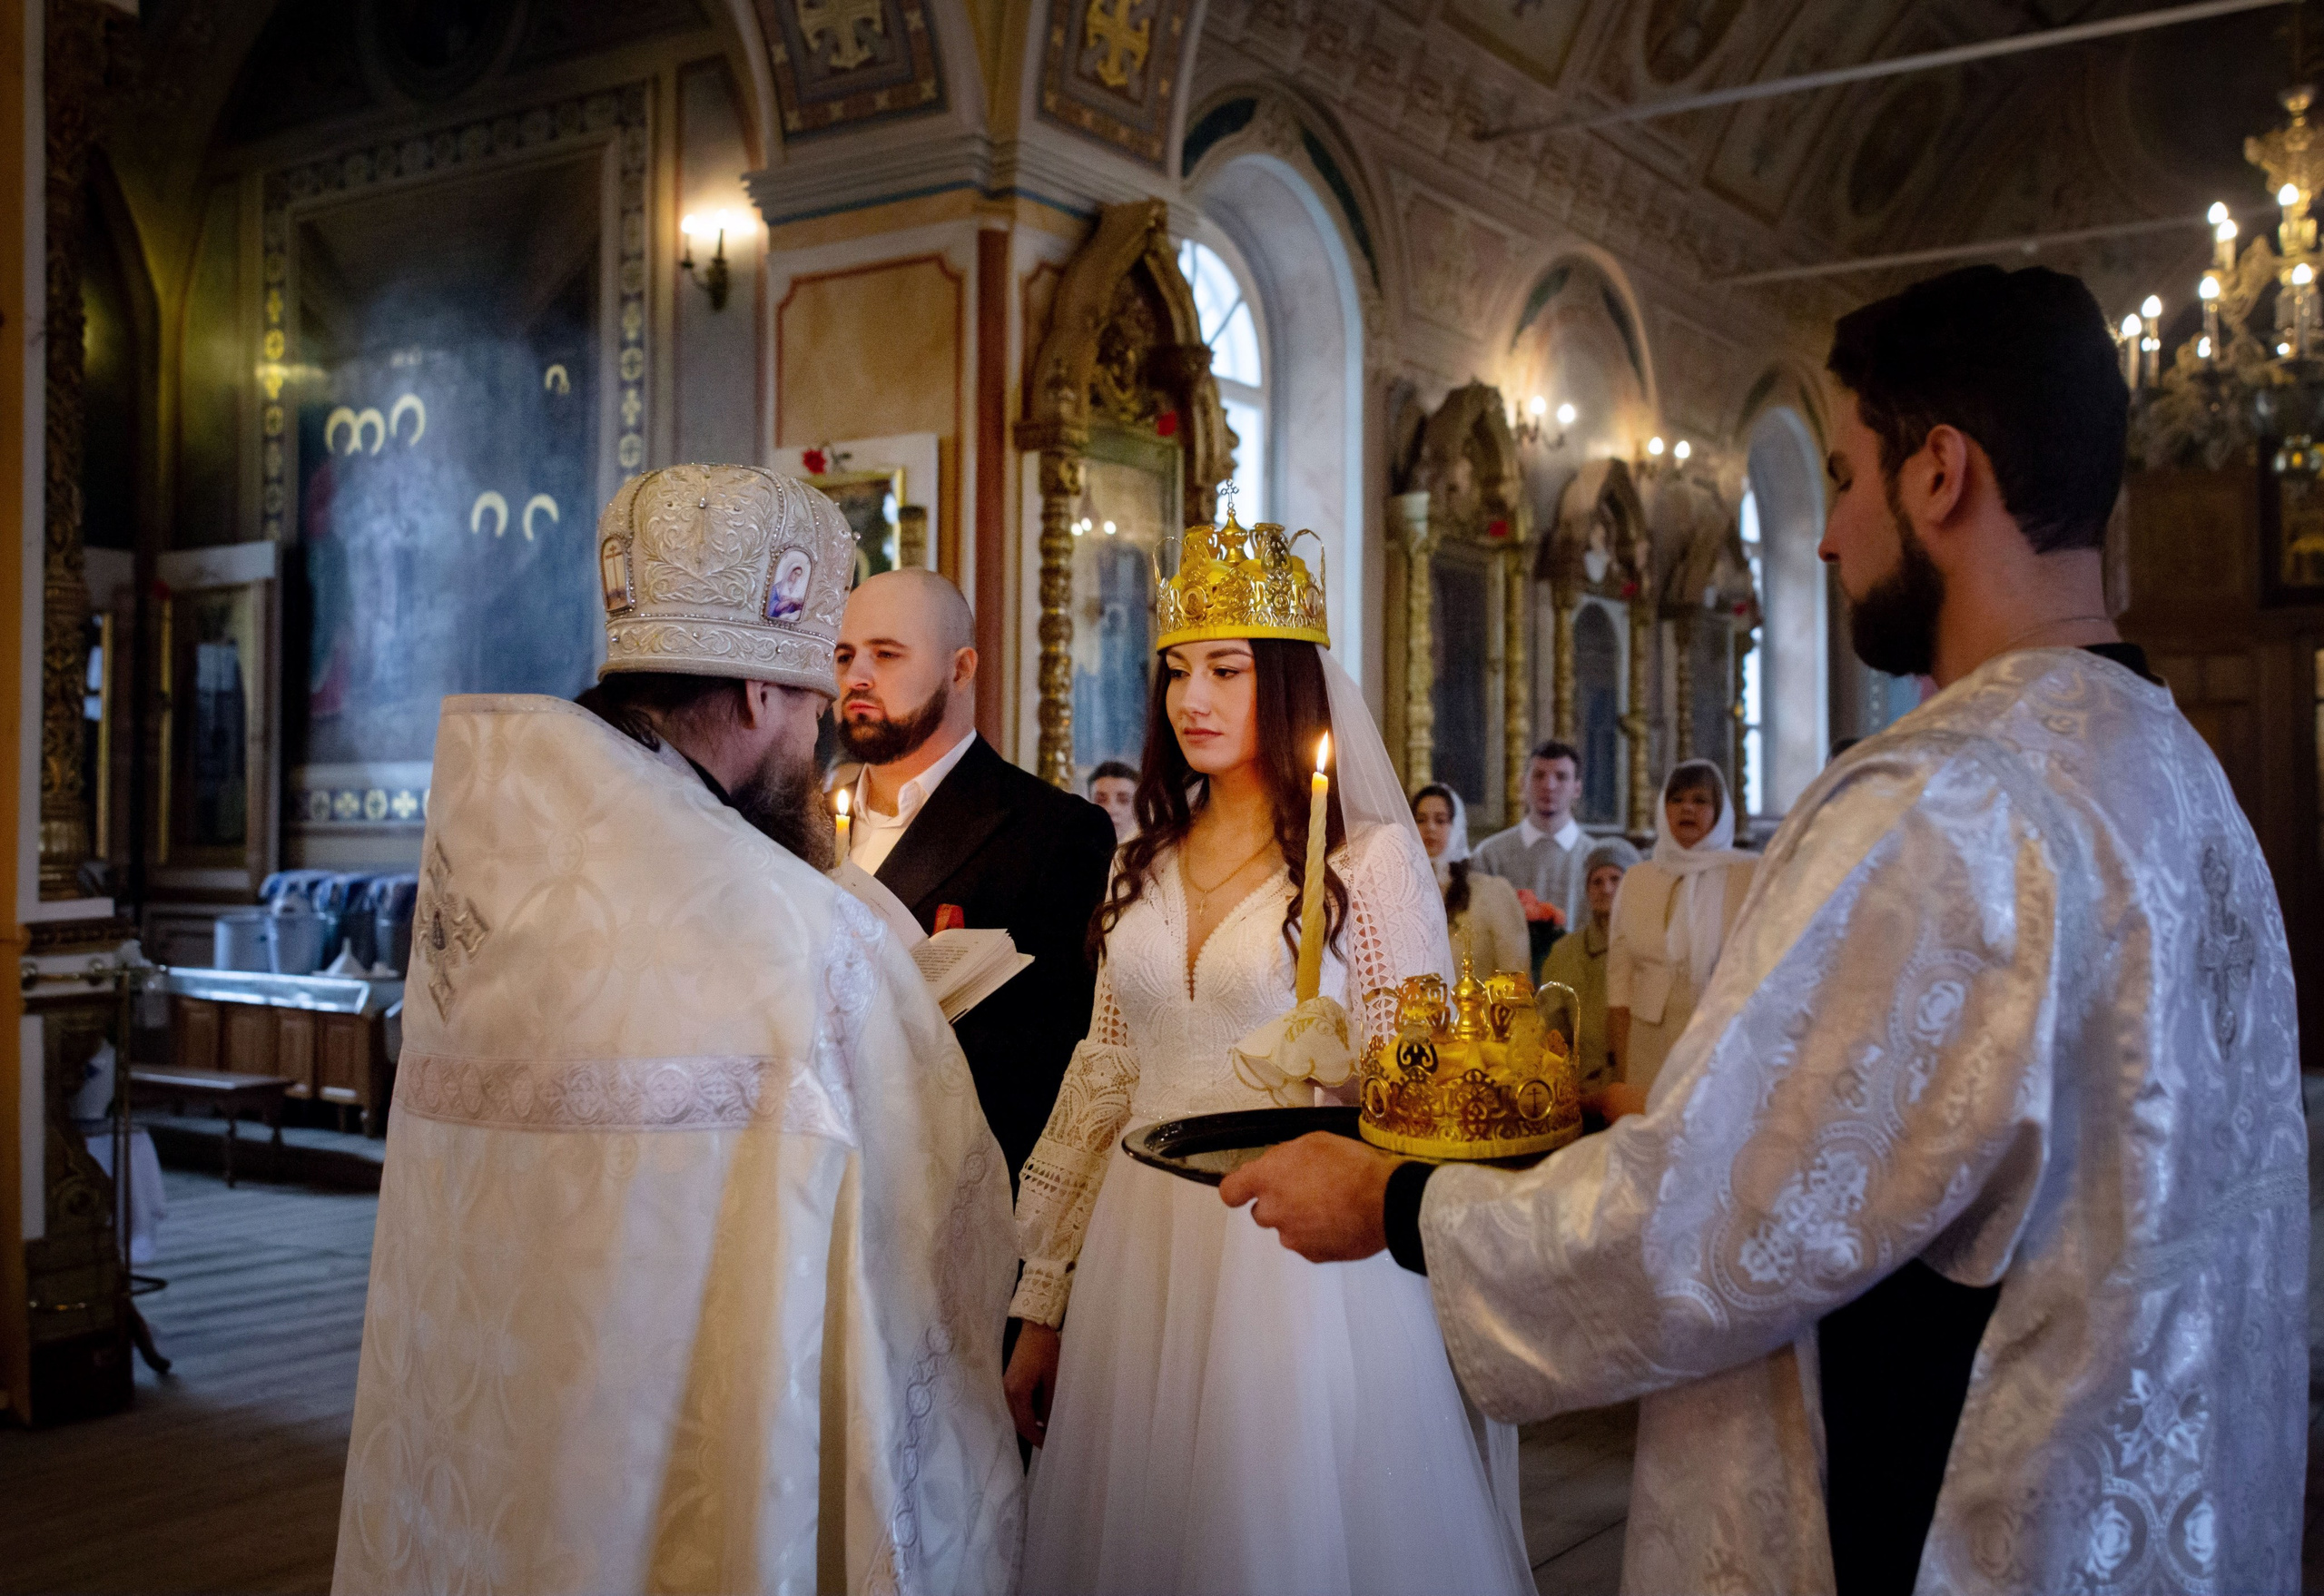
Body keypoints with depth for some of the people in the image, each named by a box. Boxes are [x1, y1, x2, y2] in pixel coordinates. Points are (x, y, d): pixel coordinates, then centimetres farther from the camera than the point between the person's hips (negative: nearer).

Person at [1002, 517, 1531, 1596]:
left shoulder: (1370, 857, -4)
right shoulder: (1143, 869, 10)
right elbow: (1104, 1083, 13)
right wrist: (1041, 1306, 12)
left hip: (1300, 1257, -4)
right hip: (1142, 1257, 5)